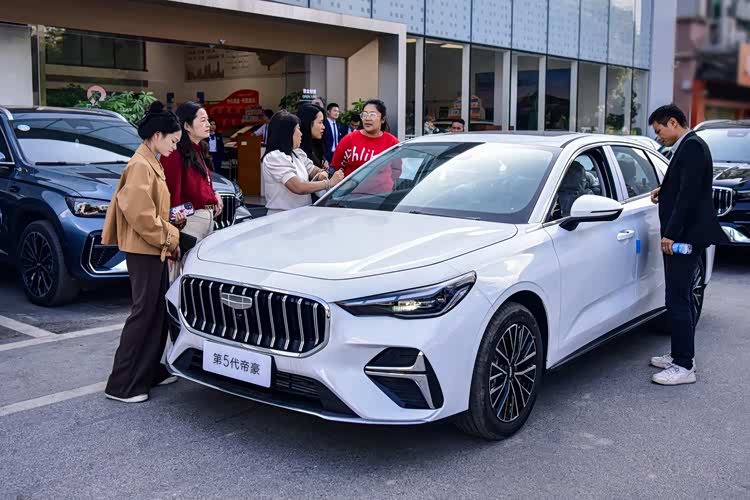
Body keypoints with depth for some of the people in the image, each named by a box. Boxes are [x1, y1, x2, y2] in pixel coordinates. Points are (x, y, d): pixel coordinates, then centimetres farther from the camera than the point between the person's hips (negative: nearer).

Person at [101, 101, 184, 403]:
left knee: (158, 311, 14)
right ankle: (122, 385, 1)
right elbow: (140, 214, -22)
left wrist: (171, 223, 8)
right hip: (144, 250, -10)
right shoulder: (140, 165, -16)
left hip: (154, 248, 10)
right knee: (144, 313, -5)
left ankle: (151, 372, 23)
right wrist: (168, 238, -13)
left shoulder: (152, 163, 14)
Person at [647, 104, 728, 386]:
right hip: (683, 236, 11)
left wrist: (671, 234, -22)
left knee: (678, 300, -8)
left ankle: (684, 366, -3)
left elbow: (689, 194, -22)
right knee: (681, 299, 16)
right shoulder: (688, 146, 16)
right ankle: (681, 355, 26)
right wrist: (664, 192, 8)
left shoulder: (691, 147, -14)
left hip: (684, 237, -11)